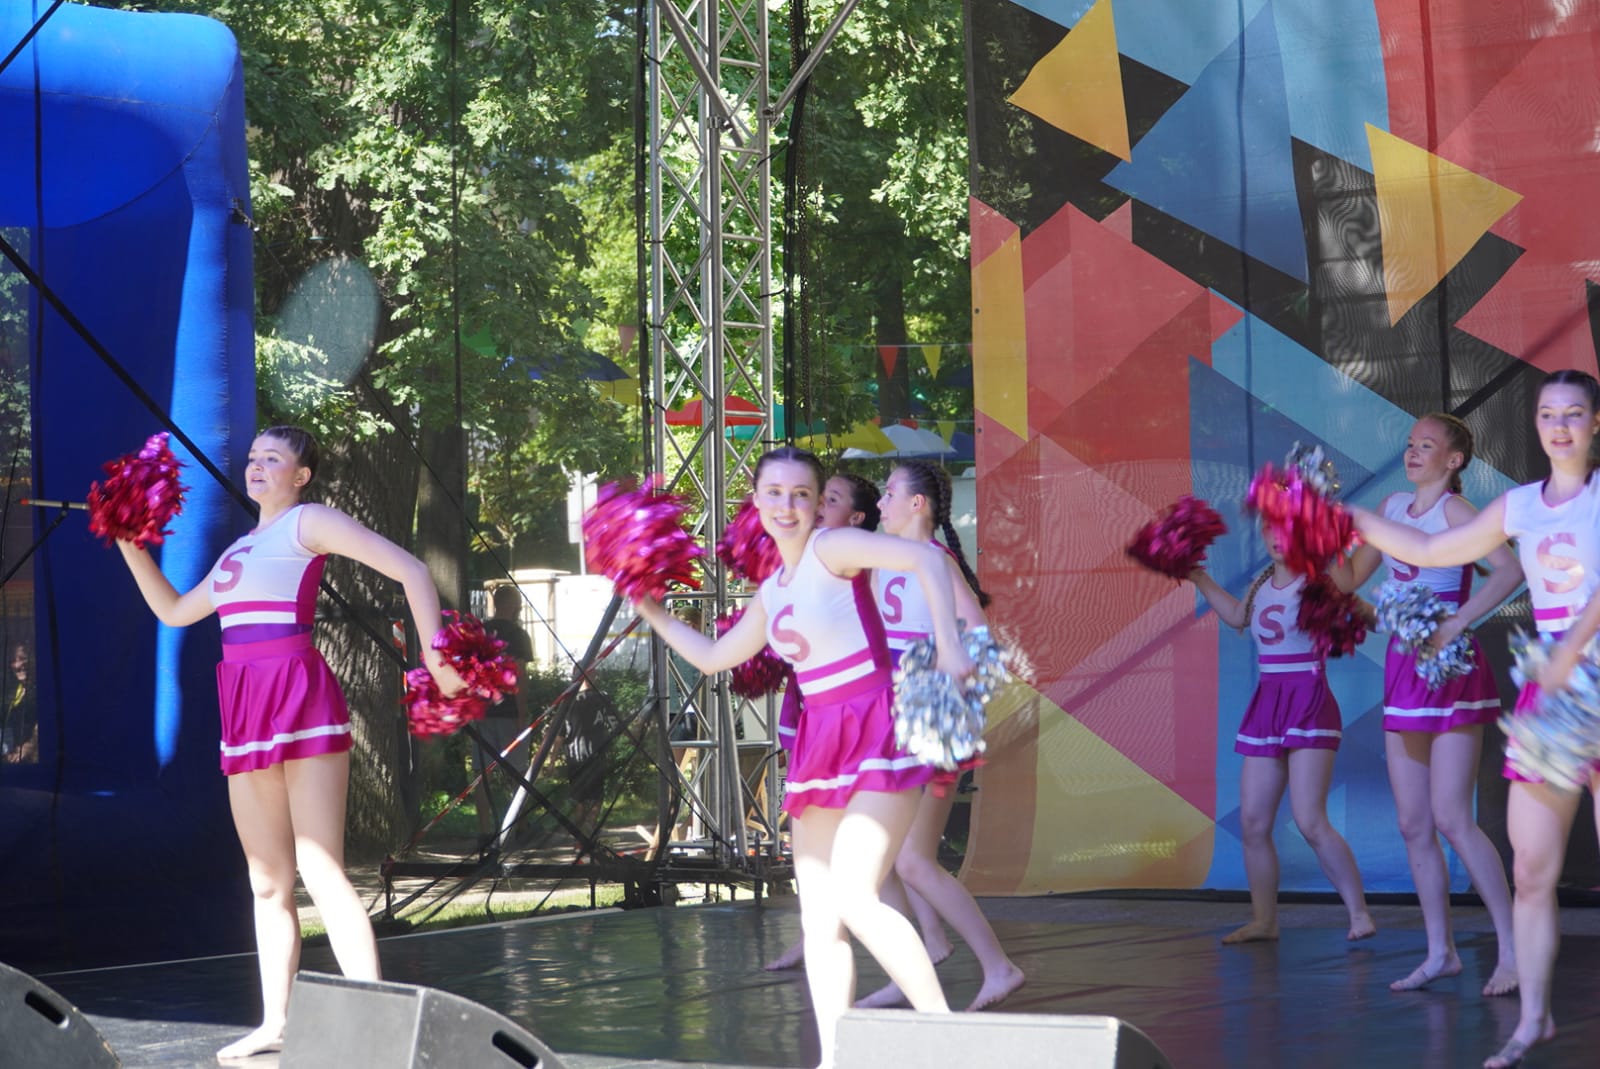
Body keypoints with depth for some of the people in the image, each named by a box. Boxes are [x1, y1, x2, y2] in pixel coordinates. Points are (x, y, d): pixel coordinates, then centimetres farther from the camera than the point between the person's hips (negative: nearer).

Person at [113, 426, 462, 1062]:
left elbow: (410, 570, -6)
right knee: (267, 881, 9)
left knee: (320, 870, -15)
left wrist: (435, 659, -12)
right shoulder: (240, 549, 23)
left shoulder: (310, 522, 0)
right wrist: (131, 549, 20)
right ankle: (275, 1022, 15)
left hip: (299, 697, -8)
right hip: (246, 713, 8)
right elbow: (174, 611, 31)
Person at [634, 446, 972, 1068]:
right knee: (817, 917, 4)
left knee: (853, 898, -20)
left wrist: (947, 646, -32)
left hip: (876, 733, -9)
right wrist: (654, 613, 30)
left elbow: (925, 557, -23)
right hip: (822, 741, 9)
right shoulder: (771, 592, 15)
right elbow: (713, 657, 31)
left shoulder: (831, 549, -8)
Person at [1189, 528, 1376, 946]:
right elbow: (1238, 616, 32)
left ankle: (1360, 914, -6)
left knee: (1310, 822, -15)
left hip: (1309, 703, -7)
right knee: (1252, 823, 4)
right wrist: (1200, 579, 34)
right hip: (1267, 704, 7)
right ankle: (1264, 920, 15)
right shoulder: (1264, 583, 13)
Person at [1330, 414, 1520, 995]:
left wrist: (1454, 625, -28)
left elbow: (1509, 568, -27)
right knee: (1413, 826, 7)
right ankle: (1440, 952, 14)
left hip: (1451, 671, -7)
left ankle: (1513, 950, -6)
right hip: (1403, 671, 8)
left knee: (1450, 819, -12)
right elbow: (1348, 578, 18)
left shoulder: (1454, 511, -11)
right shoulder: (1392, 507, 11)